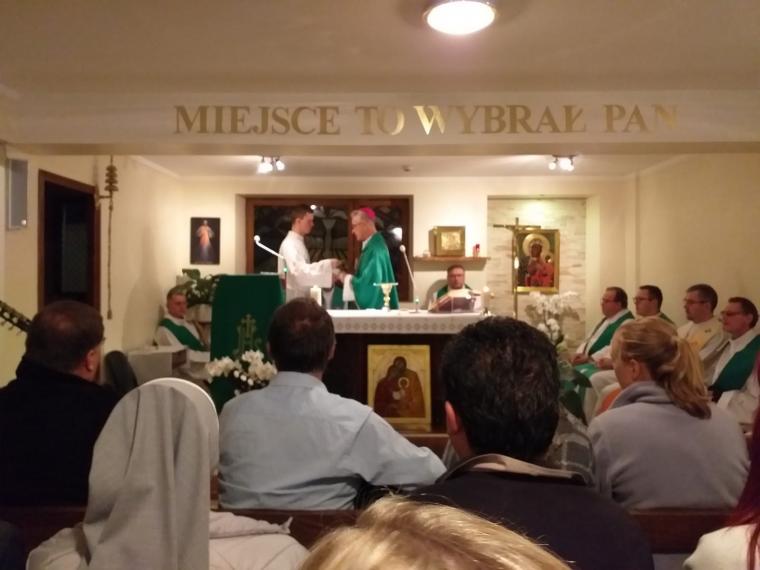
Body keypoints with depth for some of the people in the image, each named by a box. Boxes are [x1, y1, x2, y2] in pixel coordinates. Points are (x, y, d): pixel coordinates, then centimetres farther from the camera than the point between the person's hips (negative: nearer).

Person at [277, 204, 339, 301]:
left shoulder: (298, 242, 14)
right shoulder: (289, 244, -17)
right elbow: (300, 271, -32)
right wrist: (327, 265, -32)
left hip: (300, 297, 9)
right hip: (293, 299, -9)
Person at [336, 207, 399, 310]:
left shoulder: (375, 248, -18)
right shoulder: (371, 244, 11)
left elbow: (368, 282, -24)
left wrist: (345, 277, -12)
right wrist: (347, 276, 4)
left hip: (374, 307, -9)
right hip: (371, 306, 9)